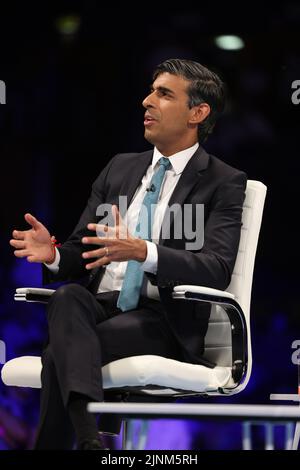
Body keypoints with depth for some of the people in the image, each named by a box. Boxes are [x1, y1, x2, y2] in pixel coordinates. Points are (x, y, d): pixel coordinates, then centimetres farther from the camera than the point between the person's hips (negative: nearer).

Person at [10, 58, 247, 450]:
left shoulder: (224, 183, 3)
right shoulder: (120, 168, 21)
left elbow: (217, 269, -12)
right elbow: (81, 252, 21)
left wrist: (142, 251, -30)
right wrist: (53, 255, -6)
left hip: (162, 320, -4)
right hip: (97, 305, 4)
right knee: (67, 295, -34)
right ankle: (88, 439, -51)